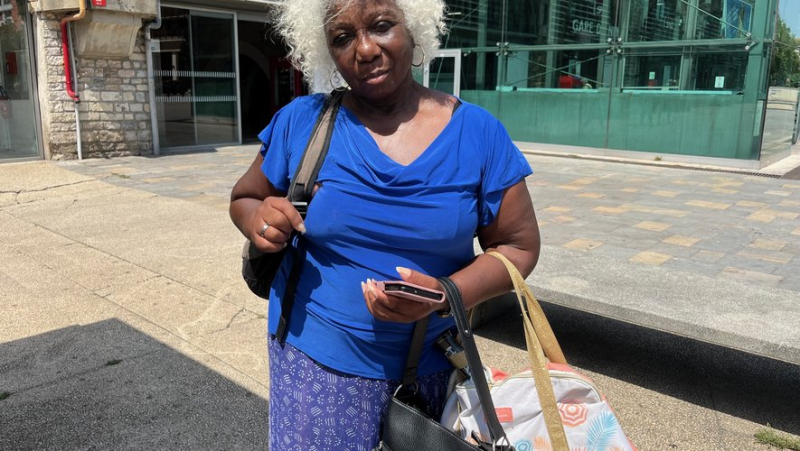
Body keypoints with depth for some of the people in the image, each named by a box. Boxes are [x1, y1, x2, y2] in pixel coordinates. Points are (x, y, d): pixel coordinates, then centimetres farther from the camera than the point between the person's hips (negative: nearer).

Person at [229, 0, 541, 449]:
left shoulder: (477, 132, -7)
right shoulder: (301, 121, -6)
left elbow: (518, 245, -4)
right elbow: (243, 198, 7)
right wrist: (260, 220, -17)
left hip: (431, 366, 1)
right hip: (317, 360, 0)